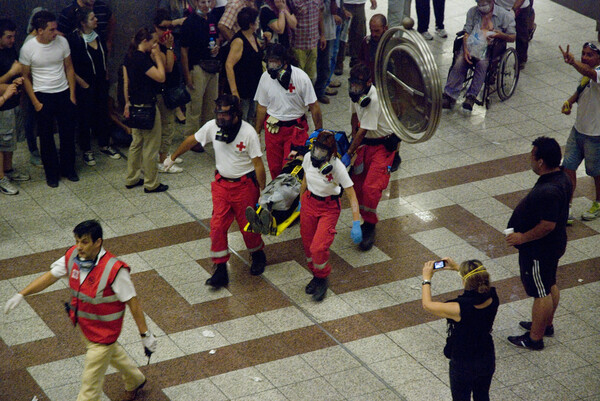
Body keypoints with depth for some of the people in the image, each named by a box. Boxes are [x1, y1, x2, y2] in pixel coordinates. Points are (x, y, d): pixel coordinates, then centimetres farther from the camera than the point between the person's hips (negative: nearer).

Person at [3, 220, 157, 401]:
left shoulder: (114, 270, -32)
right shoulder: (73, 255, -13)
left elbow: (132, 302, -23)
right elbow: (51, 276, 0)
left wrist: (145, 334, -17)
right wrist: (21, 295, -4)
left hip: (103, 332, -7)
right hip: (83, 325, 7)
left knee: (90, 383, 3)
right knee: (113, 353, 33)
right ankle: (135, 381, 62)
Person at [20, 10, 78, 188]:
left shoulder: (62, 42, -8)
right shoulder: (28, 48, -15)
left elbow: (69, 68, 4)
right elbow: (25, 76, -5)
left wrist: (72, 94, 2)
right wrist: (35, 102, -8)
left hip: (63, 94, 2)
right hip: (43, 96, -2)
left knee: (68, 133, 11)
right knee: (46, 137, 8)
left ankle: (68, 168, 30)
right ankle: (51, 172, 24)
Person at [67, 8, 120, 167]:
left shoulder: (97, 36, 3)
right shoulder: (74, 39, -19)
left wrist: (106, 74, 14)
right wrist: (82, 83, -16)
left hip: (101, 82, 6)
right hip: (85, 85, -6)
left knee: (103, 112, 15)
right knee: (86, 117, 4)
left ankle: (104, 145, 31)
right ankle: (86, 150, 18)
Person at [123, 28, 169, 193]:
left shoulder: (129, 57, 6)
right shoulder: (142, 58, -22)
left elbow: (126, 83, 11)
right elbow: (160, 77, -21)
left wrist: (127, 102, 18)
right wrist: (157, 57, -14)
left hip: (135, 105, 10)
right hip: (147, 106, -10)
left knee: (136, 142, 19)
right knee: (151, 146, 2)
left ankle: (132, 179, 27)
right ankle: (151, 184, 10)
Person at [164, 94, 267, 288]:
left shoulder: (248, 132, -19)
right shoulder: (212, 126, -7)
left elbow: (258, 164, -15)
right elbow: (192, 140, 11)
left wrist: (263, 192, -13)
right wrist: (173, 157, 22)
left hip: (244, 184, -4)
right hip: (221, 183, 4)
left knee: (247, 225, 8)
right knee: (217, 225, -4)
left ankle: (258, 256, 37)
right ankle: (220, 270, 4)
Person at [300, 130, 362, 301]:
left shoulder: (337, 167, -25)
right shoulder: (309, 158, -12)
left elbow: (351, 196, -21)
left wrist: (356, 224, -25)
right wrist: (301, 202, 19)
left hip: (329, 208, -5)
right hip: (309, 202, 5)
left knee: (318, 248, -13)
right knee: (308, 244, 11)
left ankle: (322, 280, 15)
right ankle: (316, 276, 37)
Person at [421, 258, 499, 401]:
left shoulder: (460, 309, -34)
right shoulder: (492, 299, -18)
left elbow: (427, 304, -19)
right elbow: (479, 281, 6)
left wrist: (426, 278, -6)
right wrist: (457, 268, 9)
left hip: (462, 366, -4)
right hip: (487, 361, 5)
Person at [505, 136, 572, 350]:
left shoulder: (548, 192, -34)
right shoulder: (562, 178, -2)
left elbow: (547, 225, -32)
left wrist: (522, 237, -19)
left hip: (539, 250, -10)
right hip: (554, 244, 10)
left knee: (541, 292, 5)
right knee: (550, 286, 24)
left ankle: (535, 338, 19)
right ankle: (546, 324, 43)